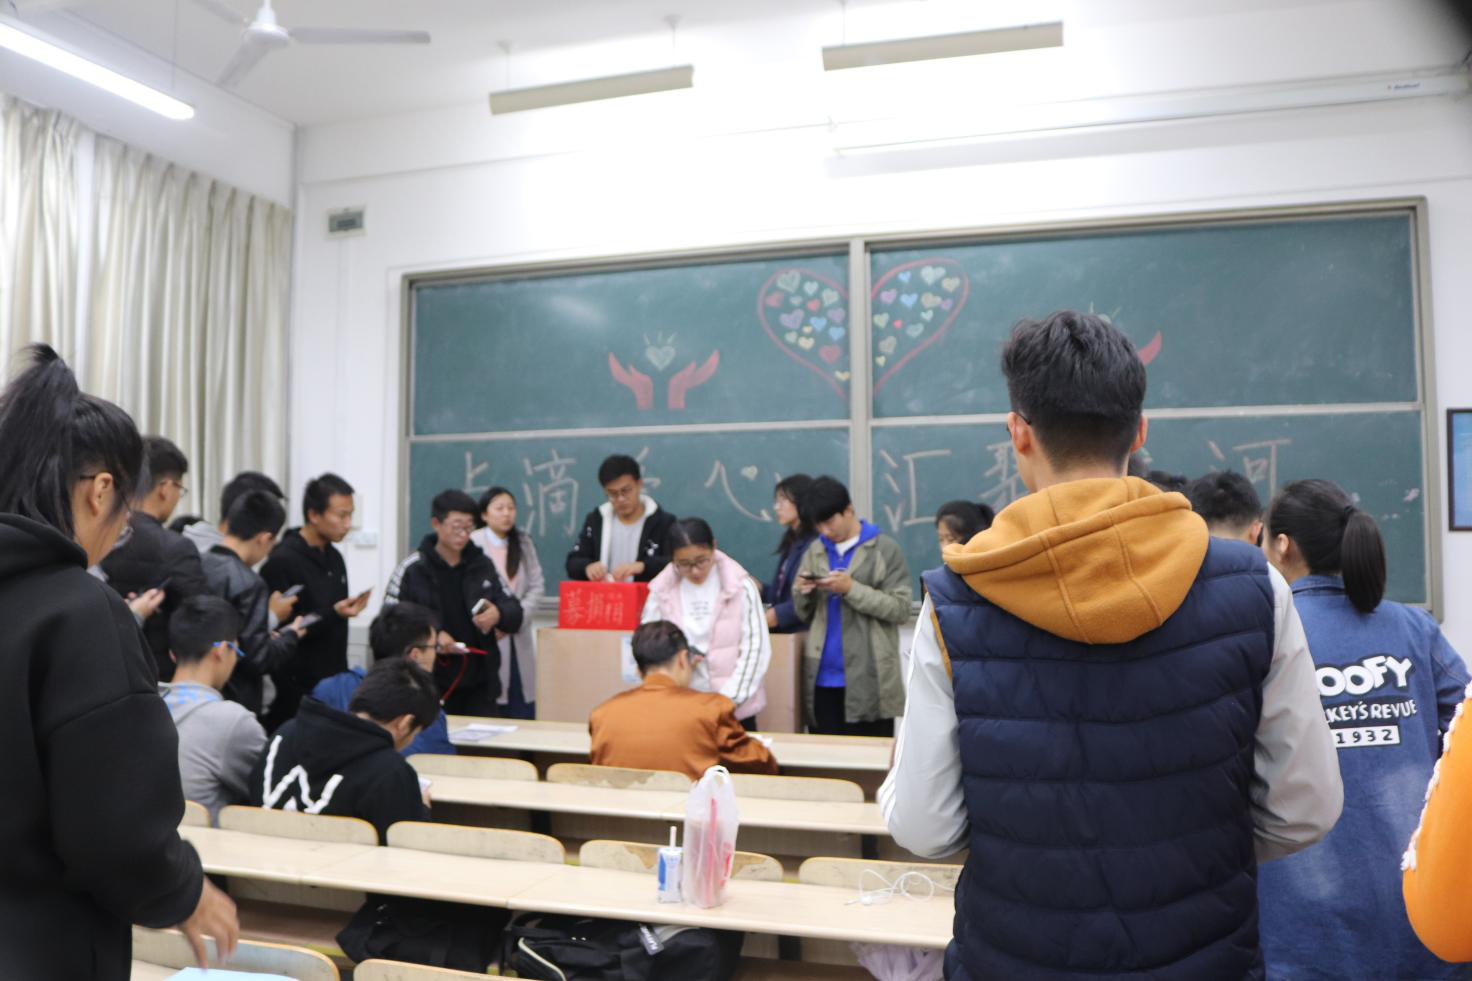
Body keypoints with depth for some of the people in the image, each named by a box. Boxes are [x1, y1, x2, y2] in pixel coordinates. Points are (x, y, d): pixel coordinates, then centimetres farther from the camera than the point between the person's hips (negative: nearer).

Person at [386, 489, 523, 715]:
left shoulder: (483, 564, 7)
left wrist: (498, 614, -15)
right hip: (430, 687, -3)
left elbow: (515, 613, 8)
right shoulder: (412, 569, -4)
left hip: (480, 685, 3)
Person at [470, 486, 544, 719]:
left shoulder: (524, 543, 12)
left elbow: (536, 586, 7)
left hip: (518, 637, 5)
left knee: (523, 714, 2)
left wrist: (515, 619, -6)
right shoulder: (472, 544, -5)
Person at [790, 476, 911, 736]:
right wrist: (803, 593, -6)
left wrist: (851, 589, -16)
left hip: (868, 681, -4)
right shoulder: (814, 551, 11)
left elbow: (901, 608, -8)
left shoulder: (885, 548, -2)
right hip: (822, 679, 4)